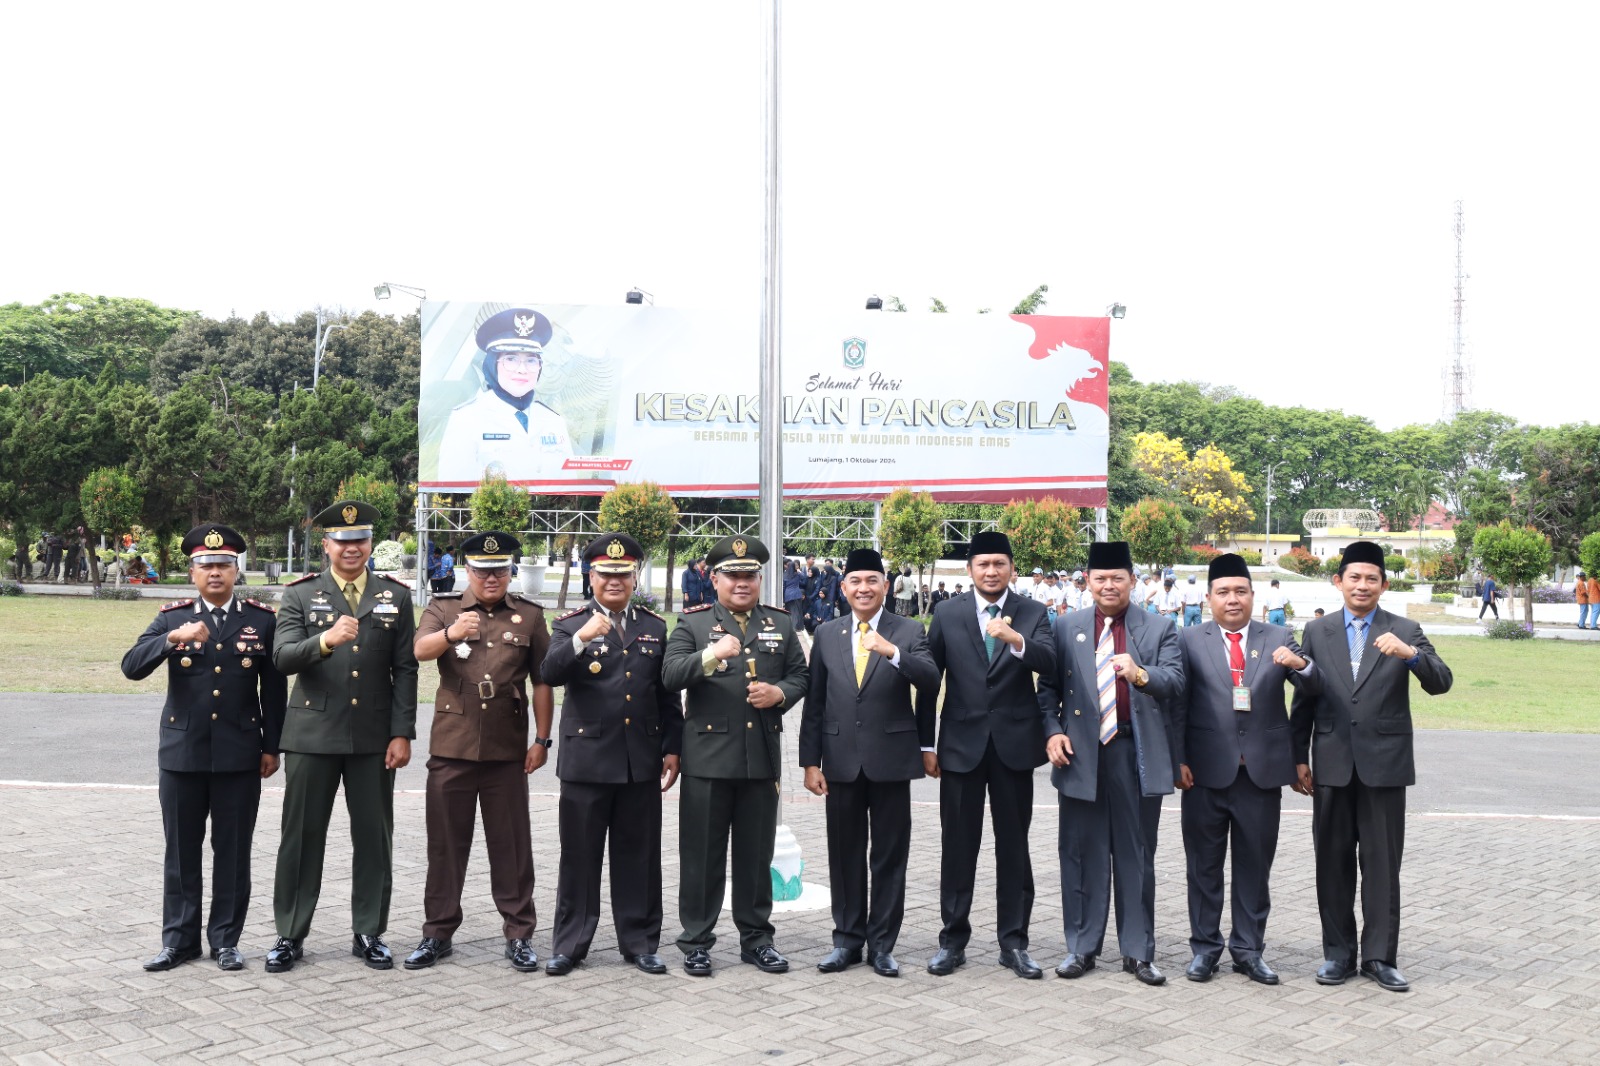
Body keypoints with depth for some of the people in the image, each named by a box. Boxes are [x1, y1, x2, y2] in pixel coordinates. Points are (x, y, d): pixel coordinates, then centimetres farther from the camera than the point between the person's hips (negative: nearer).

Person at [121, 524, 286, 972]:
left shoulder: (262, 620, 2)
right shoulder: (172, 618, 3)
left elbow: (274, 688, 4)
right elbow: (131, 667, -10)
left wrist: (271, 746, 2)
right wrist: (172, 639, -27)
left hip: (239, 756, -1)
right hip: (182, 753, 1)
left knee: (232, 851, 6)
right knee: (181, 851, 10)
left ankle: (225, 939, 18)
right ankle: (179, 939, 22)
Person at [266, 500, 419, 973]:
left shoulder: (396, 596, 6)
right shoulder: (300, 595, 4)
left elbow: (405, 670, 4)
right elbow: (282, 657, -10)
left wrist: (402, 733, -3)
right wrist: (325, 640, -29)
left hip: (374, 737, 1)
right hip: (312, 734, -1)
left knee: (374, 837, 6)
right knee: (301, 837, 6)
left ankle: (369, 934, 20)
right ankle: (290, 935, 19)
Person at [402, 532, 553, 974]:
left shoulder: (529, 615, 5)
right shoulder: (443, 607, 3)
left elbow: (542, 682, 5)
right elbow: (420, 650, -18)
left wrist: (542, 740, 1)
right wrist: (451, 634, -39)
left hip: (508, 751, 0)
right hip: (451, 748, 0)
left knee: (511, 846, 6)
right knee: (445, 844, 9)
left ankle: (519, 935, 16)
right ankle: (438, 934, 21)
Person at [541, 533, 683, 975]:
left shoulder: (655, 627, 10)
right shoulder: (570, 624, 2)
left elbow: (667, 694, 12)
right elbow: (549, 675, -16)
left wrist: (672, 748, 7)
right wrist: (581, 639, -30)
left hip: (642, 762, 2)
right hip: (586, 759, -2)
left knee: (639, 856, 9)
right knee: (579, 856, 6)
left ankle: (640, 943, 21)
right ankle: (569, 945, 18)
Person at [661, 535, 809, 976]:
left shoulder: (781, 624, 12)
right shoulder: (692, 624, 2)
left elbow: (799, 676, 13)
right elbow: (671, 675, -12)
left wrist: (779, 693, -9)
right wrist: (711, 654, -27)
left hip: (763, 757, 3)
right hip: (707, 757, -2)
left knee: (757, 854, 11)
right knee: (702, 854, 5)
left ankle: (756, 938, 24)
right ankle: (696, 941, 17)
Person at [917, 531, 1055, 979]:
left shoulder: (1031, 613, 1)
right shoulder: (948, 613, 2)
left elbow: (1048, 664, -15)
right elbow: (928, 680, 3)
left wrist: (1016, 639, -34)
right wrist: (926, 744, 1)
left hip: (1014, 743, 0)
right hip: (961, 744, 0)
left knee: (1013, 846, 8)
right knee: (958, 846, 7)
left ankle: (1013, 942, 18)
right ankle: (953, 940, 18)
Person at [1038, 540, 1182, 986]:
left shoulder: (1160, 630, 6)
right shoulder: (1067, 628, 10)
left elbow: (1174, 682, -8)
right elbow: (1048, 686, 9)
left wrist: (1141, 674, -28)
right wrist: (1052, 731, -6)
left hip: (1137, 754, -1)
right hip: (1080, 753, 1)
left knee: (1136, 855, 7)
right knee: (1082, 854, 6)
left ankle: (1137, 951, 16)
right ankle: (1081, 948, 16)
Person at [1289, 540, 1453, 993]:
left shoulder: (1404, 631, 2)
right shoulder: (1317, 631, 6)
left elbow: (1441, 683, -8)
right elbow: (1302, 700, 7)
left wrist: (1410, 654, -27)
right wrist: (1299, 758, 4)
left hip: (1384, 763, -1)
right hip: (1332, 764, 2)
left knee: (1382, 863, 3)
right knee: (1333, 862, 8)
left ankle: (1379, 955, 13)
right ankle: (1338, 953, 18)